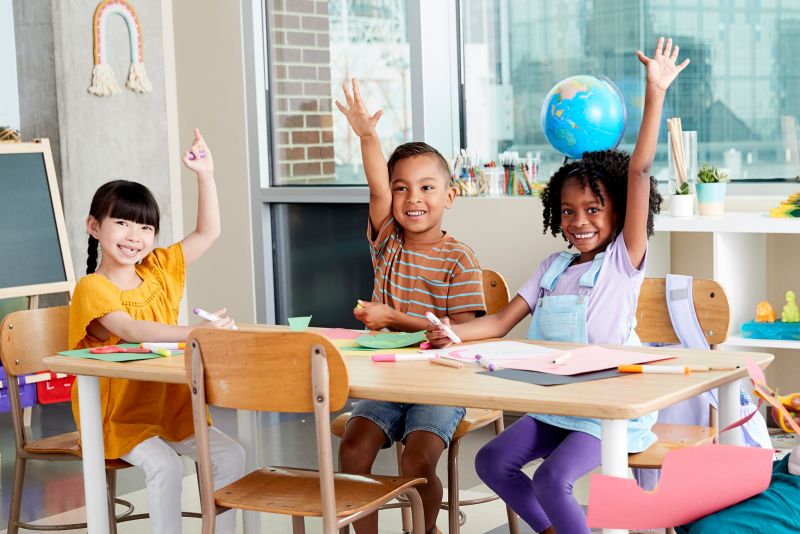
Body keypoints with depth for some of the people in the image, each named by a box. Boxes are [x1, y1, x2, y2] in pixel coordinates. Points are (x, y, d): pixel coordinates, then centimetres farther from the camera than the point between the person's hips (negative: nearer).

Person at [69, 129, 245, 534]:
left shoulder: (158, 270, 7)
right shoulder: (91, 288, -13)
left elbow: (208, 232, 11)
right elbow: (131, 330, -31)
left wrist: (205, 175, -1)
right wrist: (197, 331, -42)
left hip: (172, 406, 6)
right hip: (120, 417, -6)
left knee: (231, 456, -10)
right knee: (164, 465, -29)